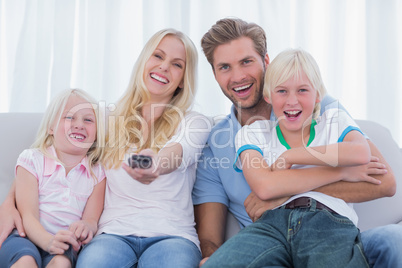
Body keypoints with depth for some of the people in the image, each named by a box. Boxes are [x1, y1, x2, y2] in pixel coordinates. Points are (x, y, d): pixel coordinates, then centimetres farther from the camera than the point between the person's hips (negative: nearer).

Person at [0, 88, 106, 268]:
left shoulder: (97, 173, 12)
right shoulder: (31, 160, 5)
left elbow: (92, 218, 2)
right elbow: (28, 215, -6)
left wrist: (87, 226, -25)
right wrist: (48, 240, -28)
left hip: (63, 246, 1)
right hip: (27, 238, -1)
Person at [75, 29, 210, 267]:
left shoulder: (195, 122, 9)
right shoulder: (110, 121, 17)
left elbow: (176, 153, -15)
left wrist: (157, 164, -40)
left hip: (171, 235, -1)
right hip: (114, 232, 2)